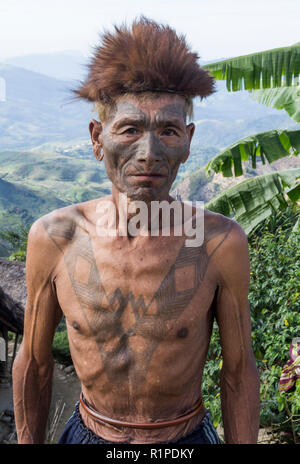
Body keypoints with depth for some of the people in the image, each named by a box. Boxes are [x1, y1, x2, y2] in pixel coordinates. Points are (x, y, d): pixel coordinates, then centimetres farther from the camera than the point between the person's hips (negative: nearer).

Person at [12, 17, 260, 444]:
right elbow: (34, 361, -4)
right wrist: (28, 441, 5)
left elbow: (239, 370, -9)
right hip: (89, 430, 2)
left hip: (186, 435, -1)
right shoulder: (53, 238, -18)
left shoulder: (222, 242, -22)